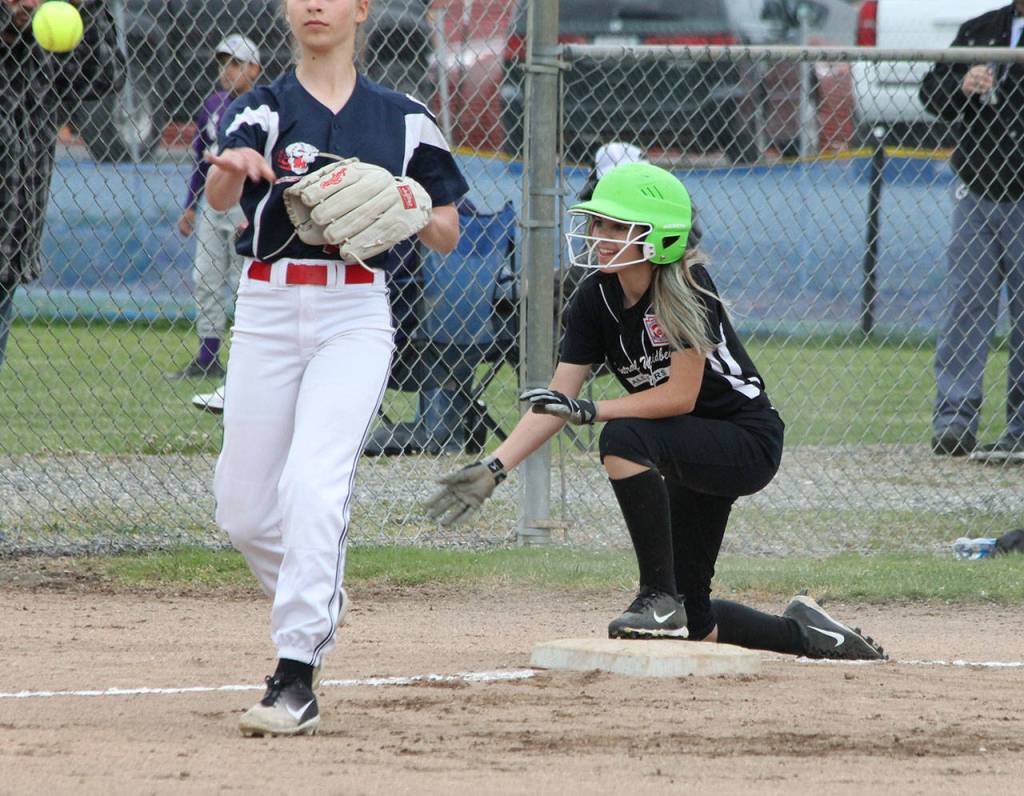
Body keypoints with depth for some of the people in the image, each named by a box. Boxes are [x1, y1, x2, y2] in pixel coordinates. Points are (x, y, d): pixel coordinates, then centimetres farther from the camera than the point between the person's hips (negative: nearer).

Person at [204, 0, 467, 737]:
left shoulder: (403, 120, 7)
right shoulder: (262, 109, 4)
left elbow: (448, 238, 12)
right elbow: (220, 197, -17)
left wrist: (415, 210, -10)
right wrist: (231, 169, -42)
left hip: (355, 316, -2)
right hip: (267, 309, 2)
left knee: (312, 483, -21)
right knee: (243, 508, 5)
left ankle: (297, 680, -22)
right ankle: (317, 612, 34)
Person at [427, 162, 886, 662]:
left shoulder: (686, 286, -21)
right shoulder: (596, 298, -4)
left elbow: (681, 395, -25)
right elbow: (557, 398, -9)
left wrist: (590, 411, -31)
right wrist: (495, 466, -22)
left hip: (748, 445, -7)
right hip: (693, 457, 7)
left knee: (624, 439, -34)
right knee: (691, 627, 5)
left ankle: (660, 597, -27)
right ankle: (801, 632, 31)